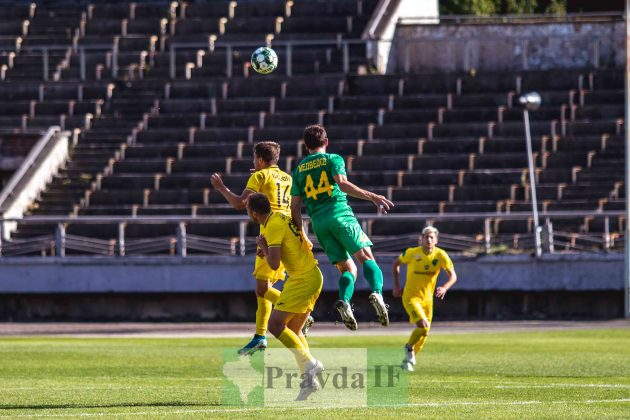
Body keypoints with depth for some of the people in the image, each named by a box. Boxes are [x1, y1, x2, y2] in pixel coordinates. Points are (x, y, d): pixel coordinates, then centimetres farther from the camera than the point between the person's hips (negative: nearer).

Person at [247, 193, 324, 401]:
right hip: (313, 276, 10)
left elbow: (274, 264, -24)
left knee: (275, 324, -10)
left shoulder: (273, 227, -17)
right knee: (293, 330, 12)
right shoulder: (280, 218, 12)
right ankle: (310, 379, 8)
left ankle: (309, 364, -13)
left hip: (302, 280, -10)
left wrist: (263, 247, -4)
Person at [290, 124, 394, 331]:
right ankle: (377, 293, -36)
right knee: (366, 258, -7)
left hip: (318, 222, 4)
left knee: (348, 269, 8)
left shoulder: (298, 170, 19)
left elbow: (295, 207, 16)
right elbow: (342, 183, -13)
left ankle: (344, 301, -22)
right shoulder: (333, 159, 7)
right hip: (340, 213, -4)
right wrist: (372, 196, -18)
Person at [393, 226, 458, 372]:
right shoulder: (412, 253, -13)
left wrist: (445, 288, -28)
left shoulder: (441, 255, -9)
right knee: (424, 326, -22)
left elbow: (453, 276, -9)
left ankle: (408, 360, 34)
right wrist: (396, 285, 1)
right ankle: (409, 348, 5)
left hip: (427, 298, 4)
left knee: (423, 334, 12)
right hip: (411, 297, -4)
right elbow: (396, 264, 4)